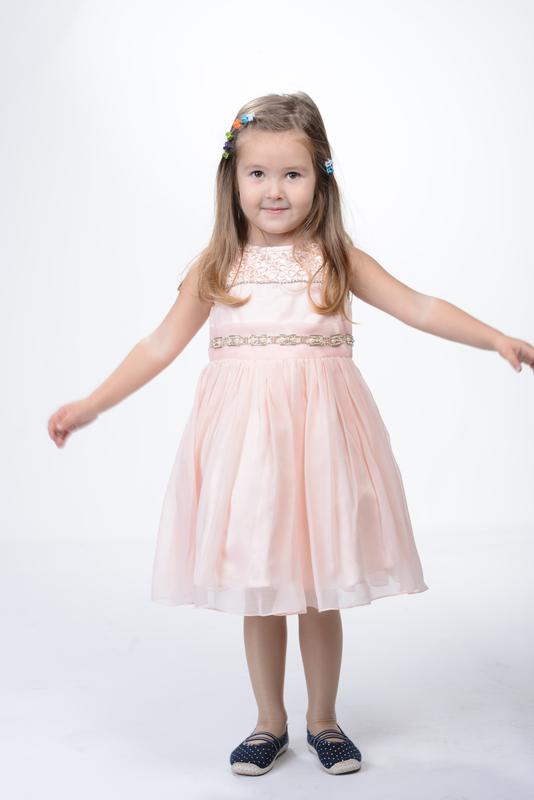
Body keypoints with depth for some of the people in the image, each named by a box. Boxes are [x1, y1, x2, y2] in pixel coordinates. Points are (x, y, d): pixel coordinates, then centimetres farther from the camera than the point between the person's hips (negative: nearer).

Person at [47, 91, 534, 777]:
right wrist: (90, 405, 3)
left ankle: (323, 721, 31)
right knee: (257, 590, 10)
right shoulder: (216, 268, 4)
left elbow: (420, 308, 2)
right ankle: (270, 723, 31)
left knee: (322, 591, 9)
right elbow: (161, 345, 6)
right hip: (244, 434, 1)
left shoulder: (336, 259, 3)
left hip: (319, 433, 0)